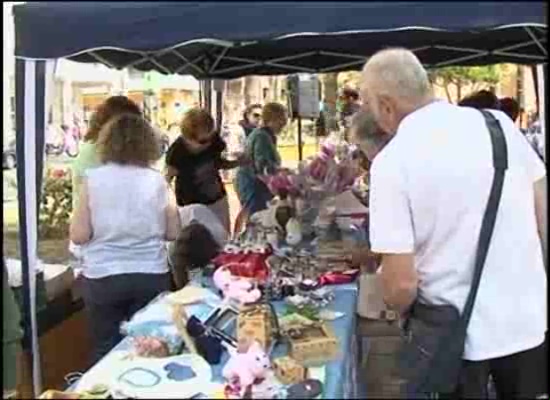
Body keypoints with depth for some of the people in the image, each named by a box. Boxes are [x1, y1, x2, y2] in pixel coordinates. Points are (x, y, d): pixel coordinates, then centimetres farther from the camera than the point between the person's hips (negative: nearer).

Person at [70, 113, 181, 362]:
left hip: (102, 277, -1)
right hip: (151, 276, 1)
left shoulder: (93, 179, -7)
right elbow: (173, 233, 4)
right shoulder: (157, 181, -3)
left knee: (106, 351, 13)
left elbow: (79, 235, -7)